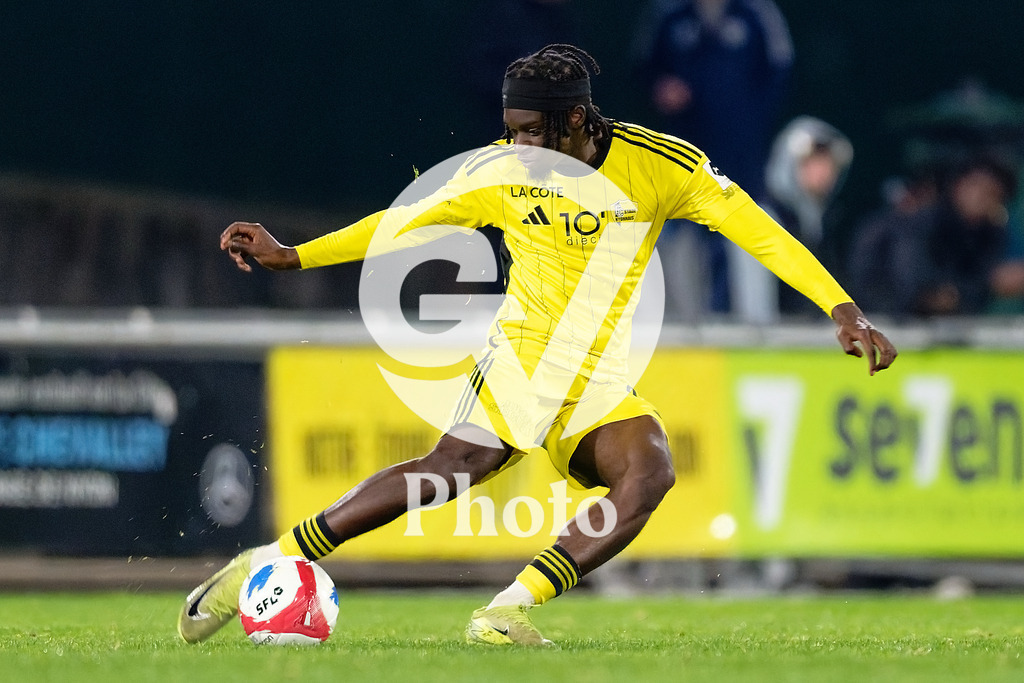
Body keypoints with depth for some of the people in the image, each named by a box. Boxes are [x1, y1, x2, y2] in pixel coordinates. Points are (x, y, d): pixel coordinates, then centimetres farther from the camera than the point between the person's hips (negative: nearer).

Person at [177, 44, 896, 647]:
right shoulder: (501, 172, -3)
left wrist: (845, 310, -12)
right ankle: (265, 563, -21)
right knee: (453, 467, -25)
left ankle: (509, 611, -33)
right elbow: (401, 223, 8)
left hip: (602, 388, 1)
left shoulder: (659, 163, -6)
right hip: (520, 357, -1)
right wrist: (291, 256, 4)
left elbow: (756, 229, -5)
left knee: (650, 471, -28)